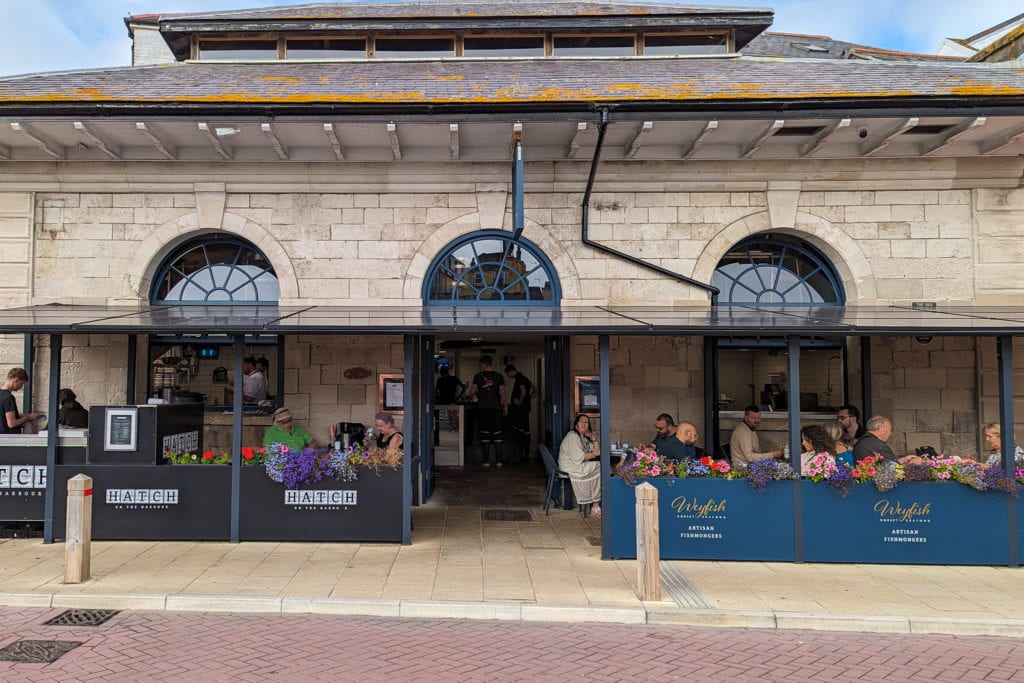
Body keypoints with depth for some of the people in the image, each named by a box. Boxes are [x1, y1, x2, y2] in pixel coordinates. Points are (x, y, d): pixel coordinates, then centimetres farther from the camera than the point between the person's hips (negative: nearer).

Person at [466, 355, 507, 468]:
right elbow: (502, 392, -1)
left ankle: (486, 460, 4)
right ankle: (498, 459, 6)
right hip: (496, 408, 1)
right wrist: (505, 405, 9)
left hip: (483, 408, -1)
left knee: (484, 434, 4)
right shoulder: (499, 376, 1)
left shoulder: (478, 376, -1)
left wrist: (471, 398, 21)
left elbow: (472, 391, 0)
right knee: (497, 434, 6)